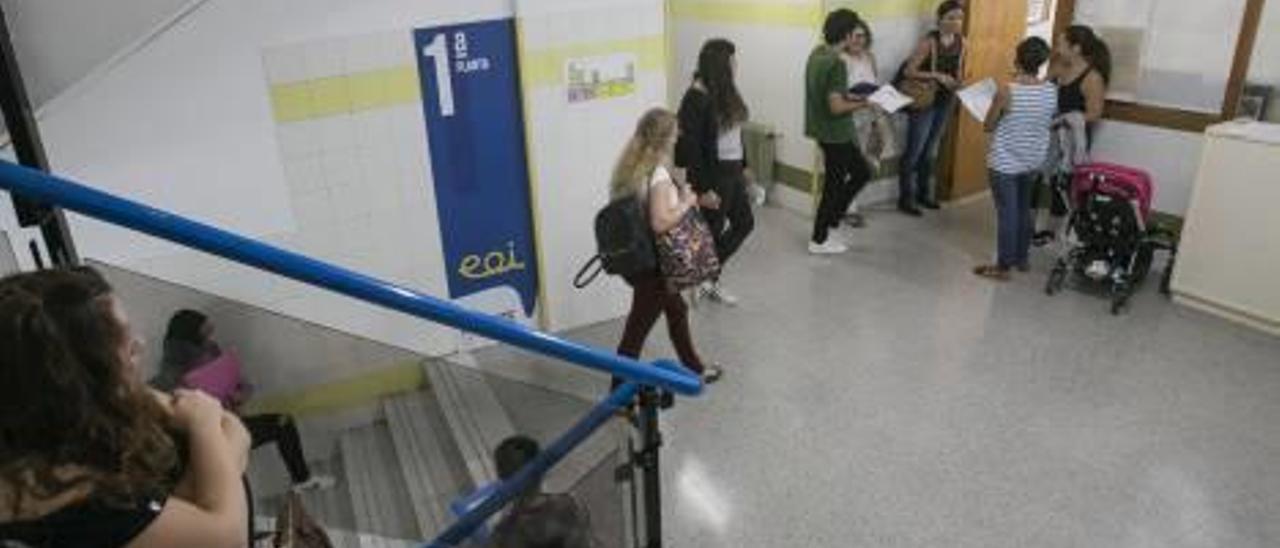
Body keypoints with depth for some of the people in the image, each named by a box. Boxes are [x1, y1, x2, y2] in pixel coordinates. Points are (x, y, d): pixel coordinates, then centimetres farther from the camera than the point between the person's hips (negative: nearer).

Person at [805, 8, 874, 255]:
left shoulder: (817, 53, 5)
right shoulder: (836, 63, -23)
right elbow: (836, 107, -26)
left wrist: (850, 96, 12)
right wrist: (863, 104, -12)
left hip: (825, 130, 9)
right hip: (835, 134, -9)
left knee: (861, 172, 20)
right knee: (834, 185, 5)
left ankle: (829, 220, 25)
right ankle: (819, 241, 16)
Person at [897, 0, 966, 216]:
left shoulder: (961, 42, 3)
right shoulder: (930, 42, -18)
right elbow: (909, 71, -20)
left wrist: (958, 84, -5)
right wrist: (937, 76, -27)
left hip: (946, 101, 7)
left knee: (929, 149, 17)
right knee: (914, 150, -1)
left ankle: (924, 193, 28)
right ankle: (906, 198, 7)